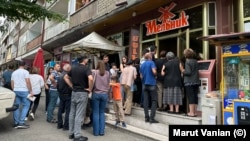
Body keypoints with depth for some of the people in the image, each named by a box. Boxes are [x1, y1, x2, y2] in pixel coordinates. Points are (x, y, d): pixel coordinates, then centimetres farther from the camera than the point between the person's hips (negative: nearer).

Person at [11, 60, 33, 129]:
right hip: (24, 91, -6)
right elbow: (28, 82, -12)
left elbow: (12, 83, 14)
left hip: (16, 91, 6)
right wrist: (31, 91, -8)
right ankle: (21, 122, -6)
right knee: (26, 106, 1)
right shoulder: (25, 72, -5)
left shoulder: (14, 72, 13)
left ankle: (16, 123, 14)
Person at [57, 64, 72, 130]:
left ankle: (59, 125, 23)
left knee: (60, 110, 14)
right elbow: (70, 86, -23)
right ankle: (66, 126, 4)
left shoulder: (60, 75, 7)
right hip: (67, 95, -9)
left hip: (61, 94, 9)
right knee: (68, 111, 0)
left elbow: (58, 85, 14)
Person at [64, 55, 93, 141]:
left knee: (72, 113, 13)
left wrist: (72, 86, 12)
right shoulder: (86, 68, -13)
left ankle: (71, 133, 23)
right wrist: (90, 88, -17)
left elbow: (66, 77, 18)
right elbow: (90, 78, -30)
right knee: (79, 115, -3)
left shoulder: (73, 68, 10)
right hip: (82, 93, -7)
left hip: (74, 92, 7)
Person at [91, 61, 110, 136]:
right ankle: (101, 131, 14)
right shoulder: (107, 73, 5)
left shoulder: (95, 72, -4)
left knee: (96, 113, 5)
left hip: (96, 93, -2)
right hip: (105, 94, 3)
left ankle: (96, 131, 10)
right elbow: (108, 84, 8)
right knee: (102, 112, 13)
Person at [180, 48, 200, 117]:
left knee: (190, 97, -3)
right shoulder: (195, 61, 11)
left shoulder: (187, 62, -11)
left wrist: (182, 70, -5)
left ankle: (191, 112, -1)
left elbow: (188, 72, -19)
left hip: (189, 82, -7)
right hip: (196, 82, 7)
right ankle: (195, 112, 16)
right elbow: (197, 71, 17)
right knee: (195, 97, 10)